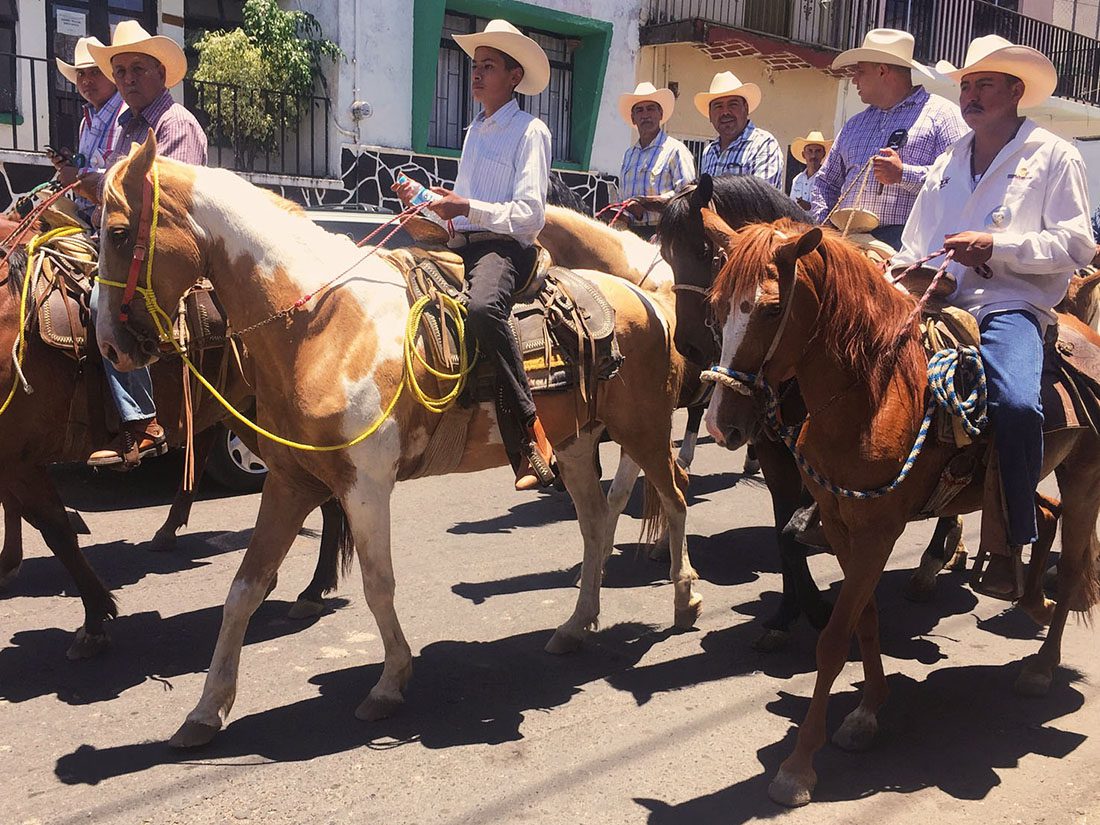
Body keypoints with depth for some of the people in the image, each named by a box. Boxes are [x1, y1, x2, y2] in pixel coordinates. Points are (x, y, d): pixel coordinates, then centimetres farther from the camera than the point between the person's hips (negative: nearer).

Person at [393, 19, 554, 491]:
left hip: (504, 246, -9)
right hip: (461, 244, 9)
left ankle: (530, 433, -33)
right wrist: (424, 197, 11)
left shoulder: (529, 132, -1)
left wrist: (468, 208, -22)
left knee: (483, 308, -39)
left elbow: (529, 214, -12)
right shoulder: (475, 130, 24)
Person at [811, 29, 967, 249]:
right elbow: (827, 182, 28)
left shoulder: (942, 113, 6)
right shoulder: (855, 124, 27)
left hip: (907, 239, -5)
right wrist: (820, 226, 10)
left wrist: (904, 174, -15)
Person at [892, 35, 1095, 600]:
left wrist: (995, 245, -14)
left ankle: (1006, 550, -20)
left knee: (1016, 403, -33)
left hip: (1011, 305, -5)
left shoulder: (1054, 157, 8)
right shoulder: (948, 163, 23)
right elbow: (915, 246, 24)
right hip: (937, 301, 6)